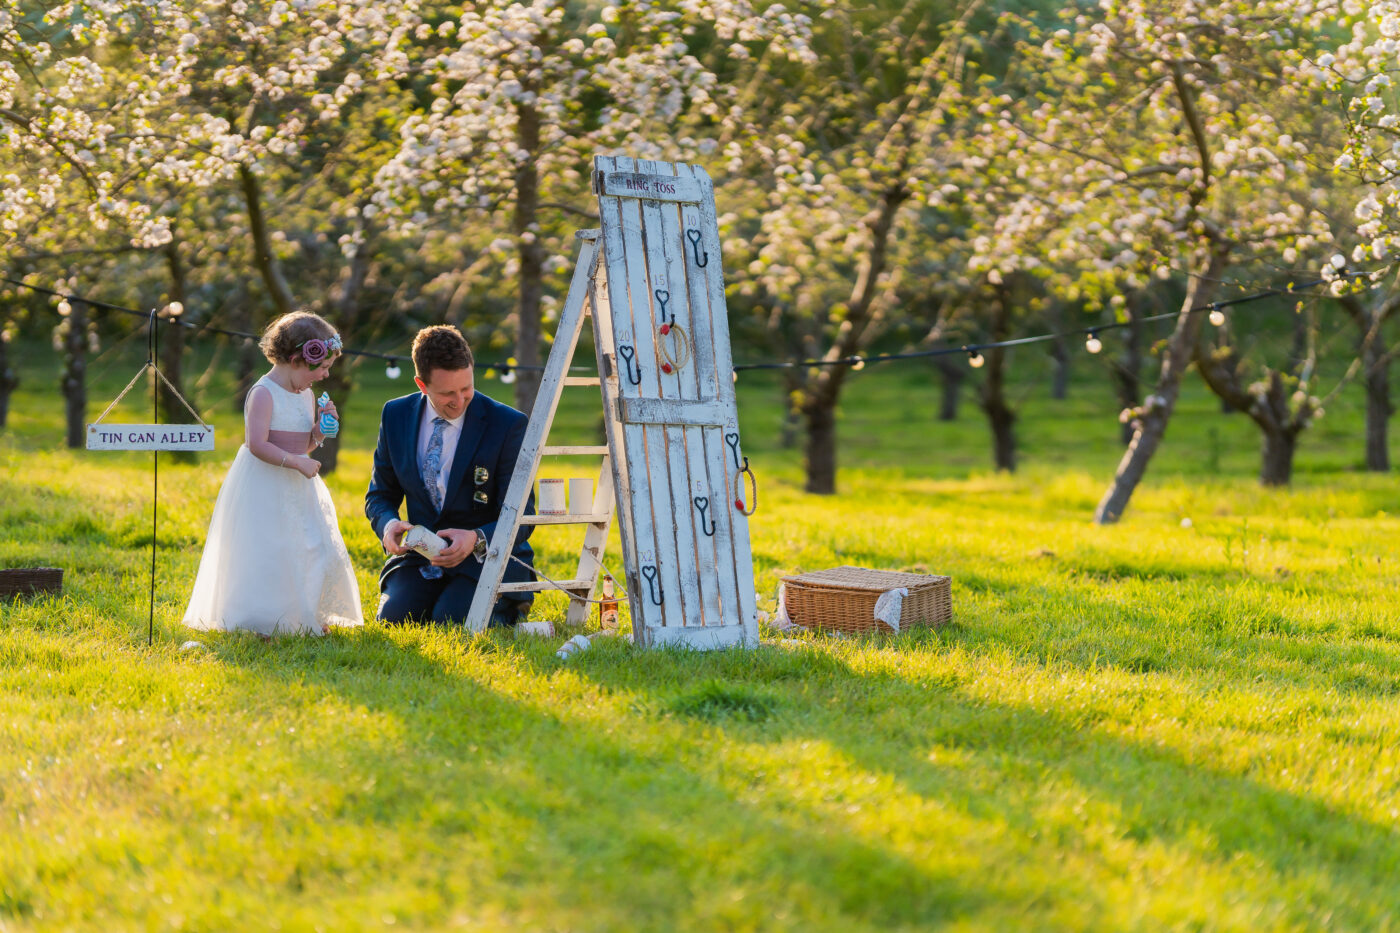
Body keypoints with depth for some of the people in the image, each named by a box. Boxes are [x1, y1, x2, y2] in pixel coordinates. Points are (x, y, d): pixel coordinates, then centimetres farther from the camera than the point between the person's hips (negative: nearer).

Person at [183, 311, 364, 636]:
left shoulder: (306, 396, 11)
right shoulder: (263, 394, -15)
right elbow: (257, 444, -23)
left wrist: (321, 429, 0)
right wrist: (296, 462, -24)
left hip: (298, 488, 8)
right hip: (266, 490, -8)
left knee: (316, 551, 7)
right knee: (268, 555, -7)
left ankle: (308, 617, 19)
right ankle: (263, 619, 2)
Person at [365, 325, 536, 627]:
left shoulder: (508, 424, -12)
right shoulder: (396, 415, 0)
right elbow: (380, 494, 10)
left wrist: (476, 539, -33)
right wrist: (388, 524, -15)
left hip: (489, 556, -3)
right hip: (423, 554, 3)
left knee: (451, 622, -27)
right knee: (393, 617, -22)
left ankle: (506, 607, 7)